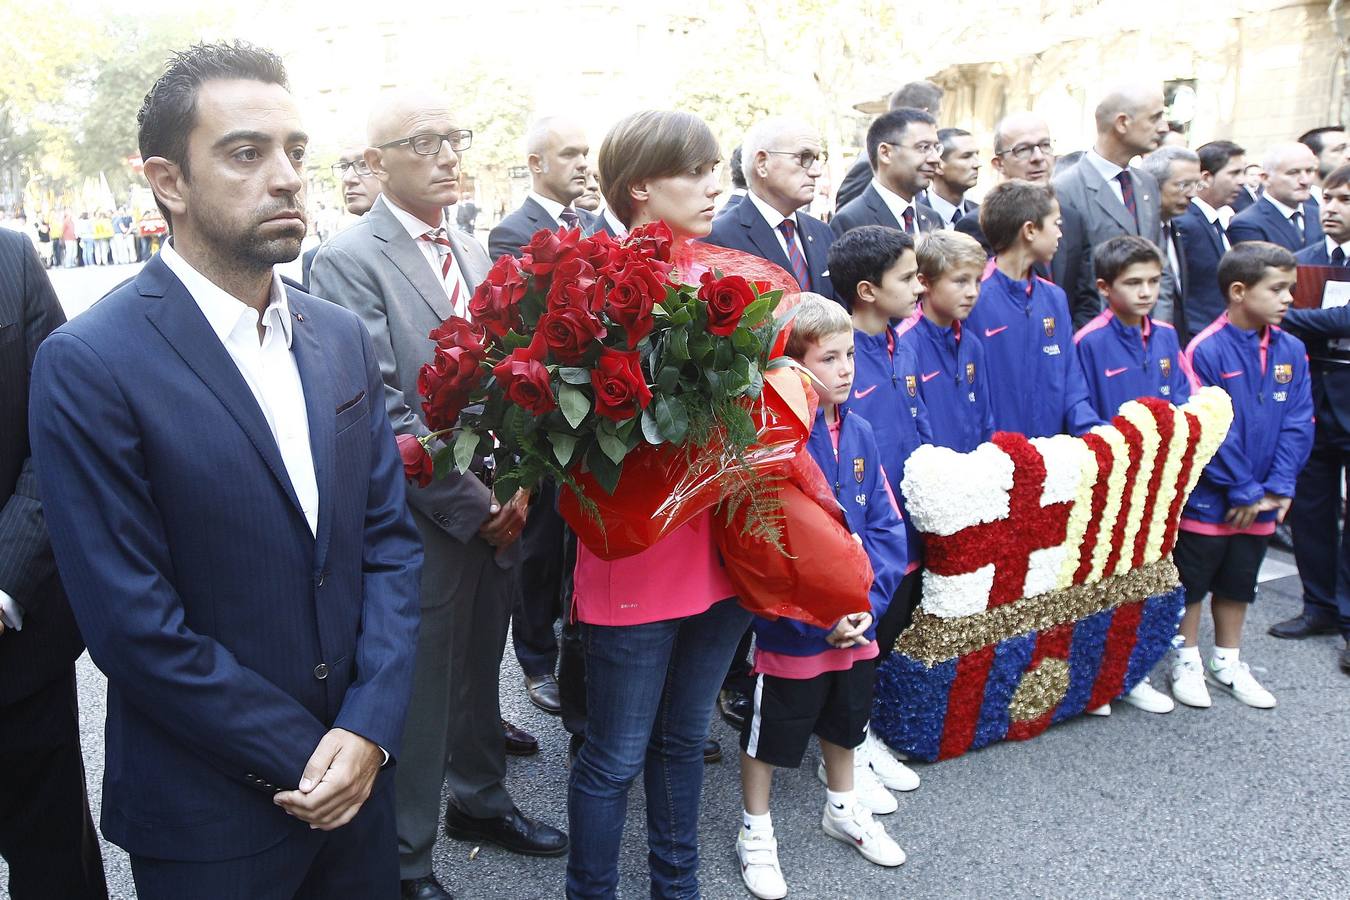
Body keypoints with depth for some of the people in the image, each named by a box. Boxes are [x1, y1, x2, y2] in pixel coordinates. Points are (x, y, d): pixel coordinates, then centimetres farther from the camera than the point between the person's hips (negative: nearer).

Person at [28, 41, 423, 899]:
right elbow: (132, 624, -17)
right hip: (208, 820, -5)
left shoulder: (341, 336, 2)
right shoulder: (90, 365, -15)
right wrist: (304, 754, -12)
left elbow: (389, 536, 1)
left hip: (359, 768, 5)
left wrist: (370, 729, -9)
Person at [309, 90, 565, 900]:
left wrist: (515, 486, -2)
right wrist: (474, 505, -15)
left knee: (479, 671, 22)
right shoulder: (349, 261, -12)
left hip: (498, 511, 6)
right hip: (423, 522, -6)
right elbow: (383, 414, -18)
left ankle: (480, 798, 44)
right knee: (419, 694, 8)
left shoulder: (474, 252, 10)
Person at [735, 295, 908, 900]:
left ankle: (843, 809, 49)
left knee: (845, 719, 25)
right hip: (790, 630, -6)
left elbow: (885, 526, 0)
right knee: (771, 732, 12)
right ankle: (755, 834, 34)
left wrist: (864, 599, -13)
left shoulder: (859, 433, -2)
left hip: (856, 622, 6)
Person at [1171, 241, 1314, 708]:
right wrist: (1243, 490, -15)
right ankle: (1187, 661, 25)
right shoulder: (1206, 350, -18)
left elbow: (1297, 424, 0)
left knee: (1238, 582, 18)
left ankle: (1227, 662, 33)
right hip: (1208, 498, -5)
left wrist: (1277, 488, -8)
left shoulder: (1291, 350, 0)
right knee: (1192, 581, 8)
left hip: (1261, 501, 6)